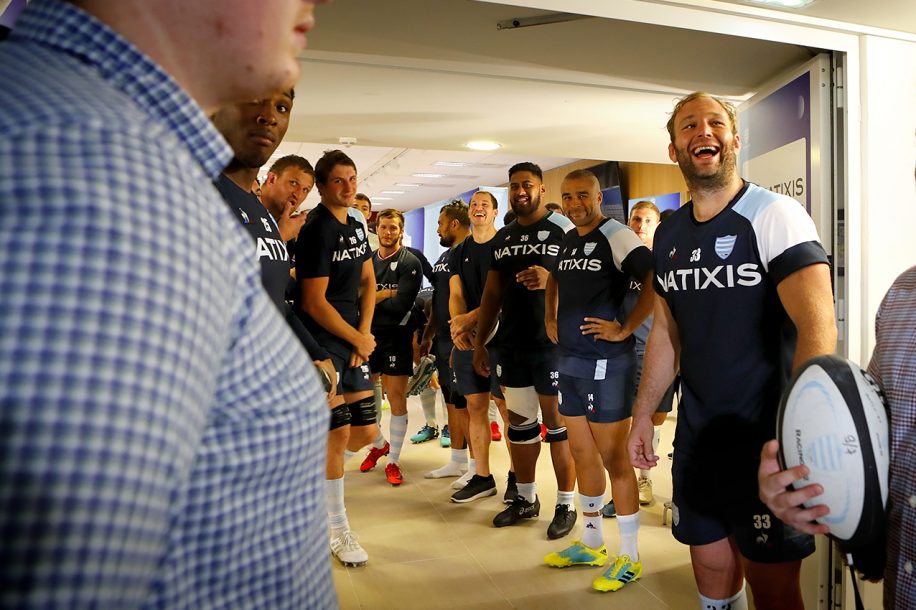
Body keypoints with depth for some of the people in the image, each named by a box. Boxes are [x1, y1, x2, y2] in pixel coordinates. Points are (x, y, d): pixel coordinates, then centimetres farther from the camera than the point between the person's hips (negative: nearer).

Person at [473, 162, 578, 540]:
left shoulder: (562, 229, -5)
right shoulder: (502, 238, 14)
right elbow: (491, 294, 17)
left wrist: (551, 280, -29)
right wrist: (479, 342, 15)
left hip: (552, 342, -6)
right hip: (511, 344, 6)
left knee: (558, 422, 1)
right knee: (519, 422, 13)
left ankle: (566, 504, 15)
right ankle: (526, 498, 28)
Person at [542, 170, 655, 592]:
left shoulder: (615, 235, -11)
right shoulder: (566, 241, 13)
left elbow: (657, 282, -23)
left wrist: (625, 329, -19)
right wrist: (550, 319, 19)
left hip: (605, 360, -8)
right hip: (569, 360, 8)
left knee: (613, 458, -1)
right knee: (582, 454, 16)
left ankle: (629, 556, 14)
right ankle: (592, 543, 31)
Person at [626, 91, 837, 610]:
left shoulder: (774, 216, -13)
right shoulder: (669, 234, 7)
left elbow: (818, 327, -24)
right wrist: (644, 413, 11)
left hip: (767, 440, -5)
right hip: (697, 436, 6)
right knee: (711, 566, 17)